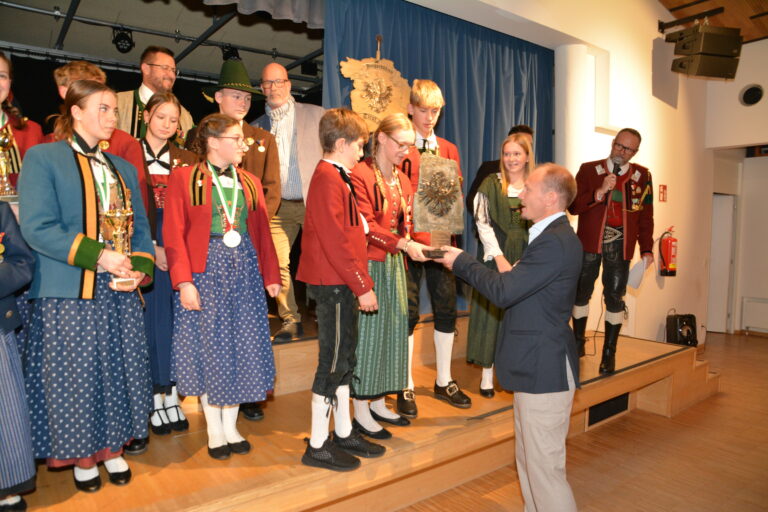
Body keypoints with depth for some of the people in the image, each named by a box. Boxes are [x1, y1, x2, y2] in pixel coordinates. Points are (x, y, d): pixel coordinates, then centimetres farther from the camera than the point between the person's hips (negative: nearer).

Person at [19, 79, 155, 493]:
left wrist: (139, 268, -6)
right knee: (75, 378, 6)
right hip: (68, 294, -5)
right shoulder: (42, 158, -3)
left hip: (121, 293, 5)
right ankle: (82, 457, 26)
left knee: (120, 373, 11)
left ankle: (113, 449, 30)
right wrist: (97, 256, -19)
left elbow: (139, 226, 11)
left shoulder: (123, 168, 14)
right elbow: (37, 227, -14)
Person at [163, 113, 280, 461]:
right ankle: (215, 430, 22)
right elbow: (174, 235, -8)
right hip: (206, 271, -4)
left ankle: (231, 425, 24)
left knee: (242, 346, 7)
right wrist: (183, 282, -16)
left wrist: (271, 275, 1)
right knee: (208, 347, 4)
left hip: (245, 270, 4)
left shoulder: (250, 183, 12)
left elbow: (262, 233, 9)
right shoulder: (184, 178, -2)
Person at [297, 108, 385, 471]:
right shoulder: (328, 178, -15)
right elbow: (335, 241, -21)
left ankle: (343, 433, 29)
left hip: (341, 283, 10)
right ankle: (318, 446, 13)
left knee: (343, 358, 16)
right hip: (333, 283, -10)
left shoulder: (337, 177, 17)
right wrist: (362, 287, -18)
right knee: (333, 362, -1)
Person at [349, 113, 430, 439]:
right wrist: (404, 244, -25)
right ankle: (361, 412, 11)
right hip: (368, 264, -8)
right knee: (367, 331, -2)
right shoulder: (360, 174, -11)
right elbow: (365, 226, -18)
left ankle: (378, 403, 25)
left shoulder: (402, 180, 15)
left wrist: (408, 246, 0)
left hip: (394, 264, 8)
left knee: (392, 331, 11)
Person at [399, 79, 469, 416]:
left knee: (447, 309, 8)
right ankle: (407, 388, 14)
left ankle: (444, 382, 24)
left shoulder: (449, 150, 15)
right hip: (409, 240, -4)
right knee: (408, 312, 0)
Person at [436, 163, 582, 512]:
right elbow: (515, 286, 10)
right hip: (535, 366, 11)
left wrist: (461, 262, -8)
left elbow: (503, 291, -22)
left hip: (545, 370, -11)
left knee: (544, 467, 1)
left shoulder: (556, 242, -21)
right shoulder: (551, 236, 12)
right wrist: (463, 263, 4)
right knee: (528, 461, 21)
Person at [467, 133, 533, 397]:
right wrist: (499, 257, -13)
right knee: (492, 311, 2)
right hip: (495, 257, -2)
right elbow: (483, 223, -5)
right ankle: (487, 374, 11)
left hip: (526, 259, 2)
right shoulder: (491, 184, 1)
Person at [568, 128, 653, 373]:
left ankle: (609, 352, 10)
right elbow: (573, 206, -6)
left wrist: (647, 249, 4)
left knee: (615, 297, -1)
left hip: (620, 245, 0)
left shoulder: (642, 176, 8)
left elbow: (646, 217, 10)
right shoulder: (589, 170, 3)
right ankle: (578, 342, 26)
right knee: (581, 293, 8)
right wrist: (599, 193, -18)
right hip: (589, 243, 0)